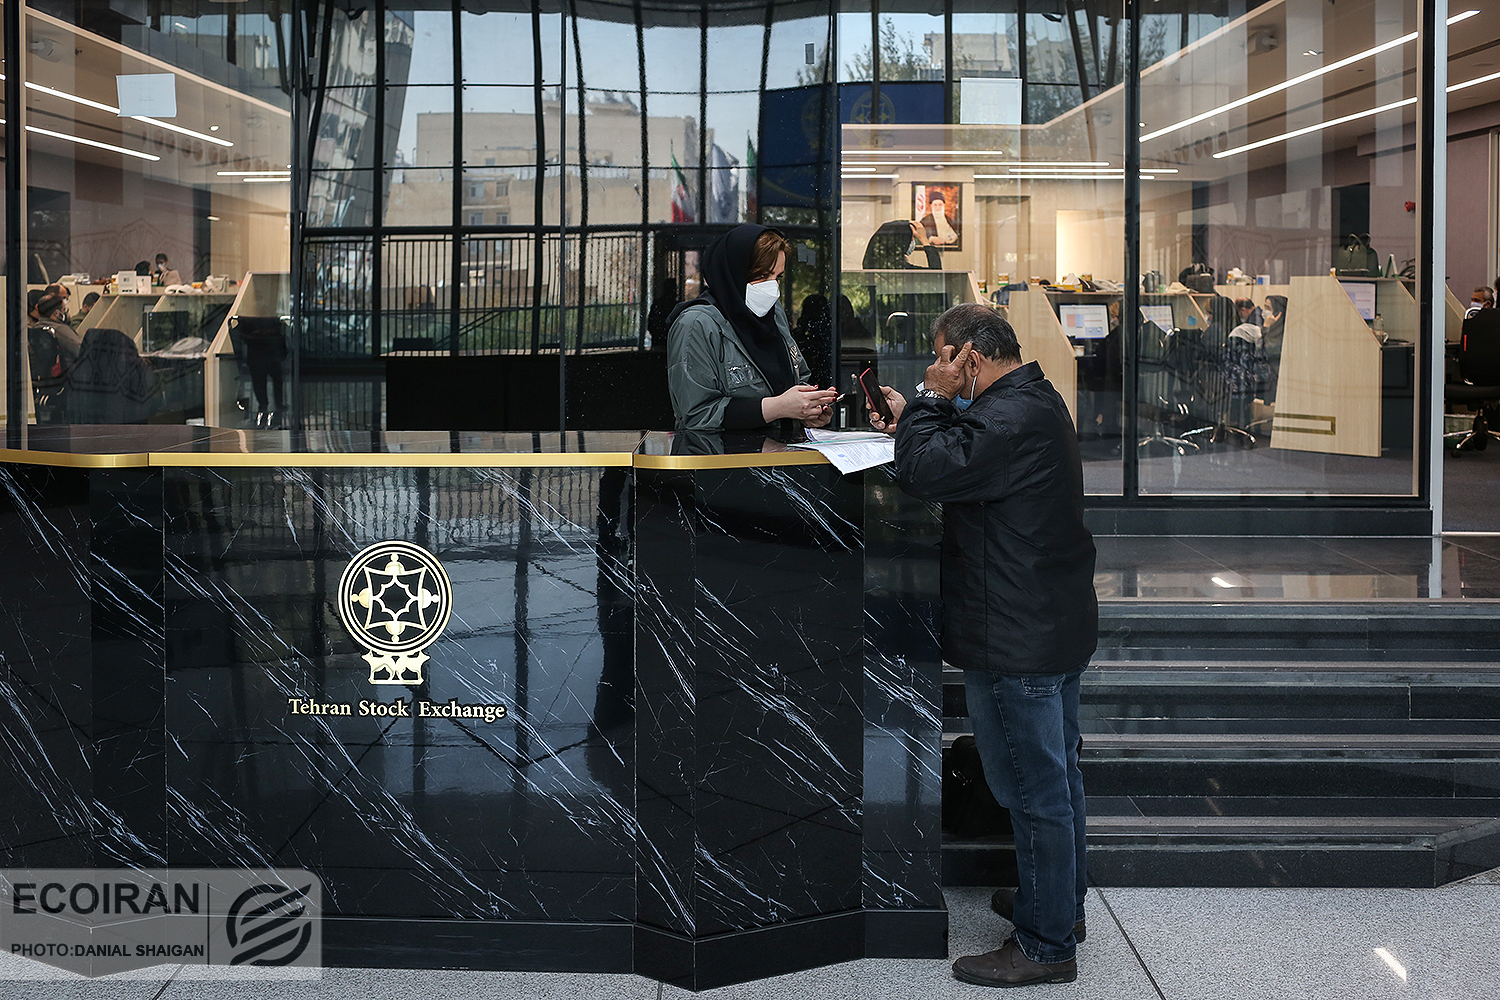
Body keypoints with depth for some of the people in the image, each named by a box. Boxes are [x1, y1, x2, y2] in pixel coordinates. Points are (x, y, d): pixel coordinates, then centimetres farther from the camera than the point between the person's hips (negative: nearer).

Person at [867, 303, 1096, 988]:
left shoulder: (1009, 419, -23)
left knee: (1034, 788, -1)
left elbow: (923, 473, -27)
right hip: (1060, 625, 11)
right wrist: (917, 418, 10)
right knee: (1056, 773, 21)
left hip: (1018, 642, -11)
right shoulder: (1036, 401, 11)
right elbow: (966, 459, 21)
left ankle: (1045, 945, 9)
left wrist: (931, 400, -14)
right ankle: (1061, 903, 37)